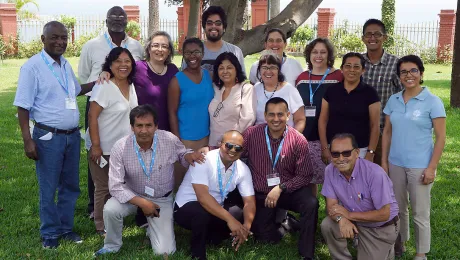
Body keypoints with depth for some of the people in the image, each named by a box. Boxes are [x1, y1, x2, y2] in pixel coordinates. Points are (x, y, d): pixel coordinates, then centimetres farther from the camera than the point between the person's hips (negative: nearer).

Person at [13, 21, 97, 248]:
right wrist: (28, 140, -17)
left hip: (73, 135, 7)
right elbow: (23, 106, -12)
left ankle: (66, 227, 30)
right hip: (49, 137, -6)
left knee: (70, 185, 15)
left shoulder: (66, 64, 9)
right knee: (48, 188, 5)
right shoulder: (32, 67, -11)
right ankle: (50, 233, 21)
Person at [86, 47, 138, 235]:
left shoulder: (130, 85, 6)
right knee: (104, 188, 6)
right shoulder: (104, 87, -17)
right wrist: (95, 145, -22)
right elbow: (92, 116, -19)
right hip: (104, 147, -7)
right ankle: (102, 226, 21)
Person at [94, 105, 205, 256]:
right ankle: (112, 246, 0)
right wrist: (142, 203, -28)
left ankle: (152, 228, 27)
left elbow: (181, 153, 3)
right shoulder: (120, 148, -22)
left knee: (164, 251, -10)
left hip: (162, 199, 0)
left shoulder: (170, 140, -20)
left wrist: (189, 155, -23)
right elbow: (115, 186, -21)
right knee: (110, 209, -32)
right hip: (132, 196, 0)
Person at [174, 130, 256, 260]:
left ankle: (210, 236, 9)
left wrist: (246, 226, -30)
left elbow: (249, 201, -9)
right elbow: (202, 196, -35)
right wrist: (230, 219, -43)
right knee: (203, 212, -37)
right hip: (187, 207, -6)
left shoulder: (243, 169, -6)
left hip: (216, 211, 6)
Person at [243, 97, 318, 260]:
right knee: (266, 237, -6)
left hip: (288, 191, -1)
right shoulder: (252, 134, -10)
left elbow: (305, 175, -10)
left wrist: (280, 188, -21)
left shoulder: (298, 140, -11)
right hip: (260, 194, 1)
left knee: (311, 204, -29)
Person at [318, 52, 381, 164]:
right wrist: (324, 148, -1)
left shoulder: (370, 93, -3)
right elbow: (322, 120, 5)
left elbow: (374, 126, -3)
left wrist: (371, 153, -9)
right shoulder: (331, 91, 3)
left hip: (360, 150, -2)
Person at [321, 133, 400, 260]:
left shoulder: (375, 173, -30)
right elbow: (331, 205, -10)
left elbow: (384, 214, -27)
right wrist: (341, 219, -34)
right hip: (354, 221, 4)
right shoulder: (330, 170, -14)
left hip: (381, 228, -4)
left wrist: (349, 214, -24)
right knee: (327, 225, -21)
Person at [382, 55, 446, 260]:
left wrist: (432, 167, -13)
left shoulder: (433, 101, -9)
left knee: (420, 213, 5)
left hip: (420, 166, -4)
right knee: (398, 209, 17)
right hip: (395, 164, 4)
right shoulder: (393, 100, 4)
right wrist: (384, 161, 5)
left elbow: (441, 137, -9)